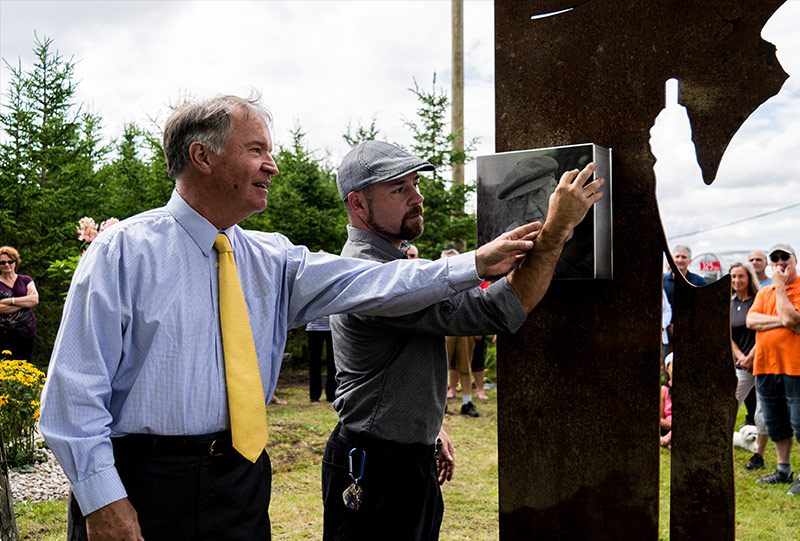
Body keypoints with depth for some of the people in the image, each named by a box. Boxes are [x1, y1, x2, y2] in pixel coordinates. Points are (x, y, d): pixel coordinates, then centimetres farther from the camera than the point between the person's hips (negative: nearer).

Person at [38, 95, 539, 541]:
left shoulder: (272, 259, 6)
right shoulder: (125, 250, -8)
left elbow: (367, 283, -3)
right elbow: (76, 386, -10)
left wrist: (475, 263, -10)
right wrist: (102, 498, -16)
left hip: (242, 481, 5)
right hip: (139, 484, -4)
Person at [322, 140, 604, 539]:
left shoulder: (393, 258, 11)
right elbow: (495, 311, -31)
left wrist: (430, 429, 21)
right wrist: (558, 226, -28)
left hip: (414, 458, 10)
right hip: (376, 469, -10)